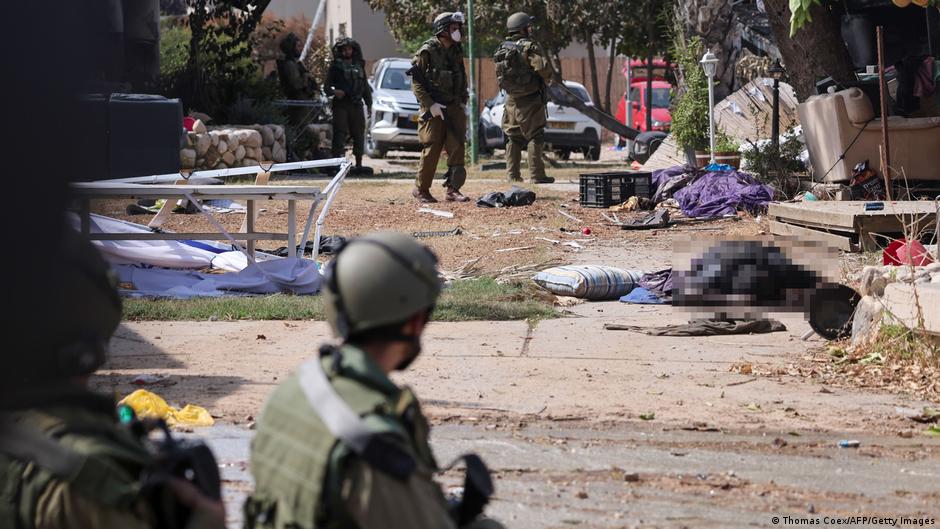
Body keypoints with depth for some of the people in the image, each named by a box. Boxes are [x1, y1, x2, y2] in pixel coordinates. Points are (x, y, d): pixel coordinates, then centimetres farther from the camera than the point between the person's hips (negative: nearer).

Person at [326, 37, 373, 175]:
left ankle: (359, 164, 14)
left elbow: (365, 86, 22)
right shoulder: (336, 66, 4)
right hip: (341, 105, -5)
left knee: (359, 134, 6)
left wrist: (369, 104, 17)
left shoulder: (359, 65, 17)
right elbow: (327, 85, 2)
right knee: (340, 134, -11)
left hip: (357, 105, 5)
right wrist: (334, 91, -20)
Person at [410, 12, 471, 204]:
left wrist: (463, 102, 12)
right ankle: (421, 189, 9)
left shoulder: (456, 51, 11)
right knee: (431, 150, -4)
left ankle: (452, 190, 0)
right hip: (434, 108, -6)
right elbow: (416, 82, -10)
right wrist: (431, 105, -16)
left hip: (454, 107, 6)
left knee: (457, 148, -3)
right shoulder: (427, 51, -9)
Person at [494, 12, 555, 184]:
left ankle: (512, 174, 14)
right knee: (535, 137, -2)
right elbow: (543, 67, -24)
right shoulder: (529, 47, -13)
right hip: (530, 100, -7)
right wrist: (547, 78, -4)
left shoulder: (502, 49, 10)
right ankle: (536, 175, -4)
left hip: (511, 100, 7)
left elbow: (499, 75, 12)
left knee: (513, 138, 13)